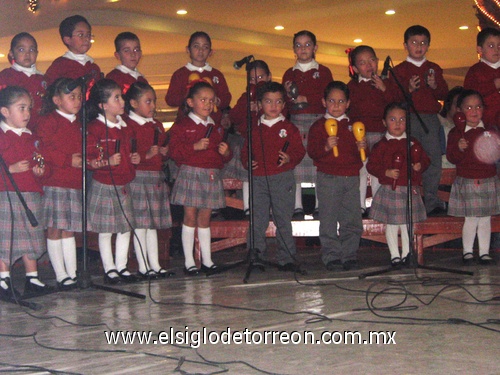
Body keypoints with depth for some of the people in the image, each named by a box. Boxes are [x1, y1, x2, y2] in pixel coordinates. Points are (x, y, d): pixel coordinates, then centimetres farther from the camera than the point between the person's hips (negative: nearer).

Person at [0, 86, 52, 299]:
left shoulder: (30, 137, 14)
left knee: (31, 236, 12)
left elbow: (39, 160, 21)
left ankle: (32, 280, 21)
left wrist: (40, 169, 2)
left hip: (31, 194, 7)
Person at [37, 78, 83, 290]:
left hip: (75, 184, 7)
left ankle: (72, 274, 15)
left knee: (69, 230, 12)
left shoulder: (78, 124, 17)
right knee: (54, 230, -1)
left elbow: (83, 149, 23)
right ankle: (61, 276, 4)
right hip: (55, 183, -7)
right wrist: (69, 160, -19)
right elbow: (43, 151, -16)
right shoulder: (48, 121, -6)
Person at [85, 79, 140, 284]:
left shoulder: (125, 126, 10)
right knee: (105, 230, 3)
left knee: (126, 228, 11)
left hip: (124, 185, 7)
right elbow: (87, 158, -17)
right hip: (104, 186, -7)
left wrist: (134, 158, 6)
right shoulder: (95, 128, -14)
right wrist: (107, 162, -29)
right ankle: (109, 269, 13)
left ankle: (121, 267, 21)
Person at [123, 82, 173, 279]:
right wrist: (146, 154, -22)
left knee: (153, 224, 12)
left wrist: (165, 151, 4)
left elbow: (164, 147, 25)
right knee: (140, 224, -4)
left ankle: (155, 265, 17)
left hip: (157, 177, 8)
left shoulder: (157, 125, 17)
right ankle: (143, 267, 3)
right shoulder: (128, 125, -8)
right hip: (138, 178, -8)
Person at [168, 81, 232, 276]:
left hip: (212, 176, 5)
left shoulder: (216, 128, 16)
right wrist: (195, 146, -20)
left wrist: (226, 153, -1)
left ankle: (207, 260, 14)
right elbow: (173, 151, -11)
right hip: (191, 174, -5)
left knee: (205, 219, 10)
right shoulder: (182, 126, -2)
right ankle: (189, 262, 5)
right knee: (190, 217, -2)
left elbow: (223, 157, 21)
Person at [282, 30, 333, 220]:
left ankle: (319, 205, 3)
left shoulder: (323, 72, 9)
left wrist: (306, 99, -12)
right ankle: (298, 206, 2)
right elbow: (283, 101, 10)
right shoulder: (289, 74, 16)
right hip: (295, 122, 2)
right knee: (295, 161, -3)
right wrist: (289, 97, -11)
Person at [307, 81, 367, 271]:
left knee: (352, 221, 5)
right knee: (329, 221, -2)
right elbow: (311, 152, -7)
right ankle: (332, 257, 6)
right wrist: (326, 147, -24)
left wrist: (361, 148, -2)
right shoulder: (318, 126, 1)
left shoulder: (352, 126, 15)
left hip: (351, 178, 4)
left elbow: (360, 155, 20)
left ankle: (349, 255, 15)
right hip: (328, 178, -4)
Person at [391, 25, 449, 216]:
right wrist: (409, 89, -16)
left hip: (430, 119, 2)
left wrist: (435, 86, -9)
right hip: (408, 119, -2)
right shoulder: (399, 70, 6)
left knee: (433, 159, -1)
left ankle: (432, 200, 6)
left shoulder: (434, 69, 15)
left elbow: (444, 93, 10)